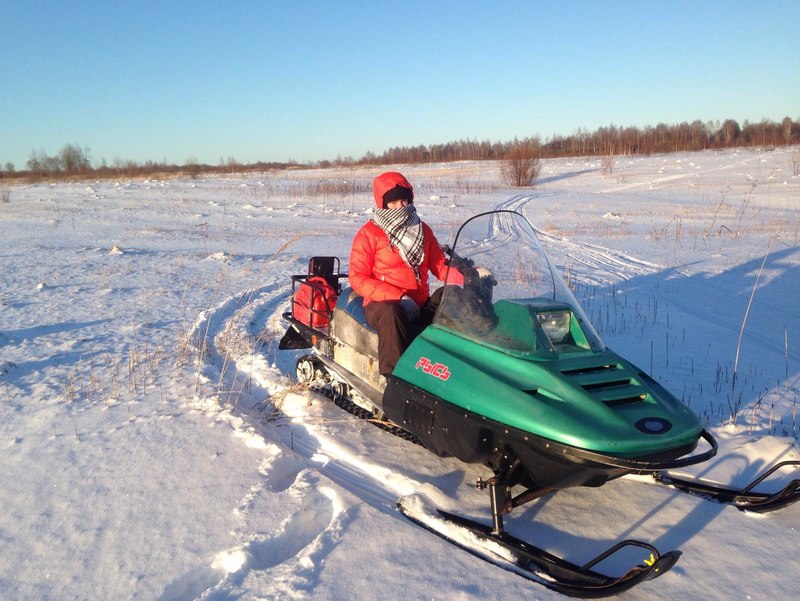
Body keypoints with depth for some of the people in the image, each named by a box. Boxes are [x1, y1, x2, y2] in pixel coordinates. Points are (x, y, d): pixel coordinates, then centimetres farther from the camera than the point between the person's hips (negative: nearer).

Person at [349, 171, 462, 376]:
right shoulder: (369, 233, -1)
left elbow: (441, 266, 12)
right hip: (383, 303, -4)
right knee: (391, 314, -39)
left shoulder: (422, 229, 14)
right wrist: (399, 297, -18)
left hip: (420, 303, 5)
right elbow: (358, 278, -6)